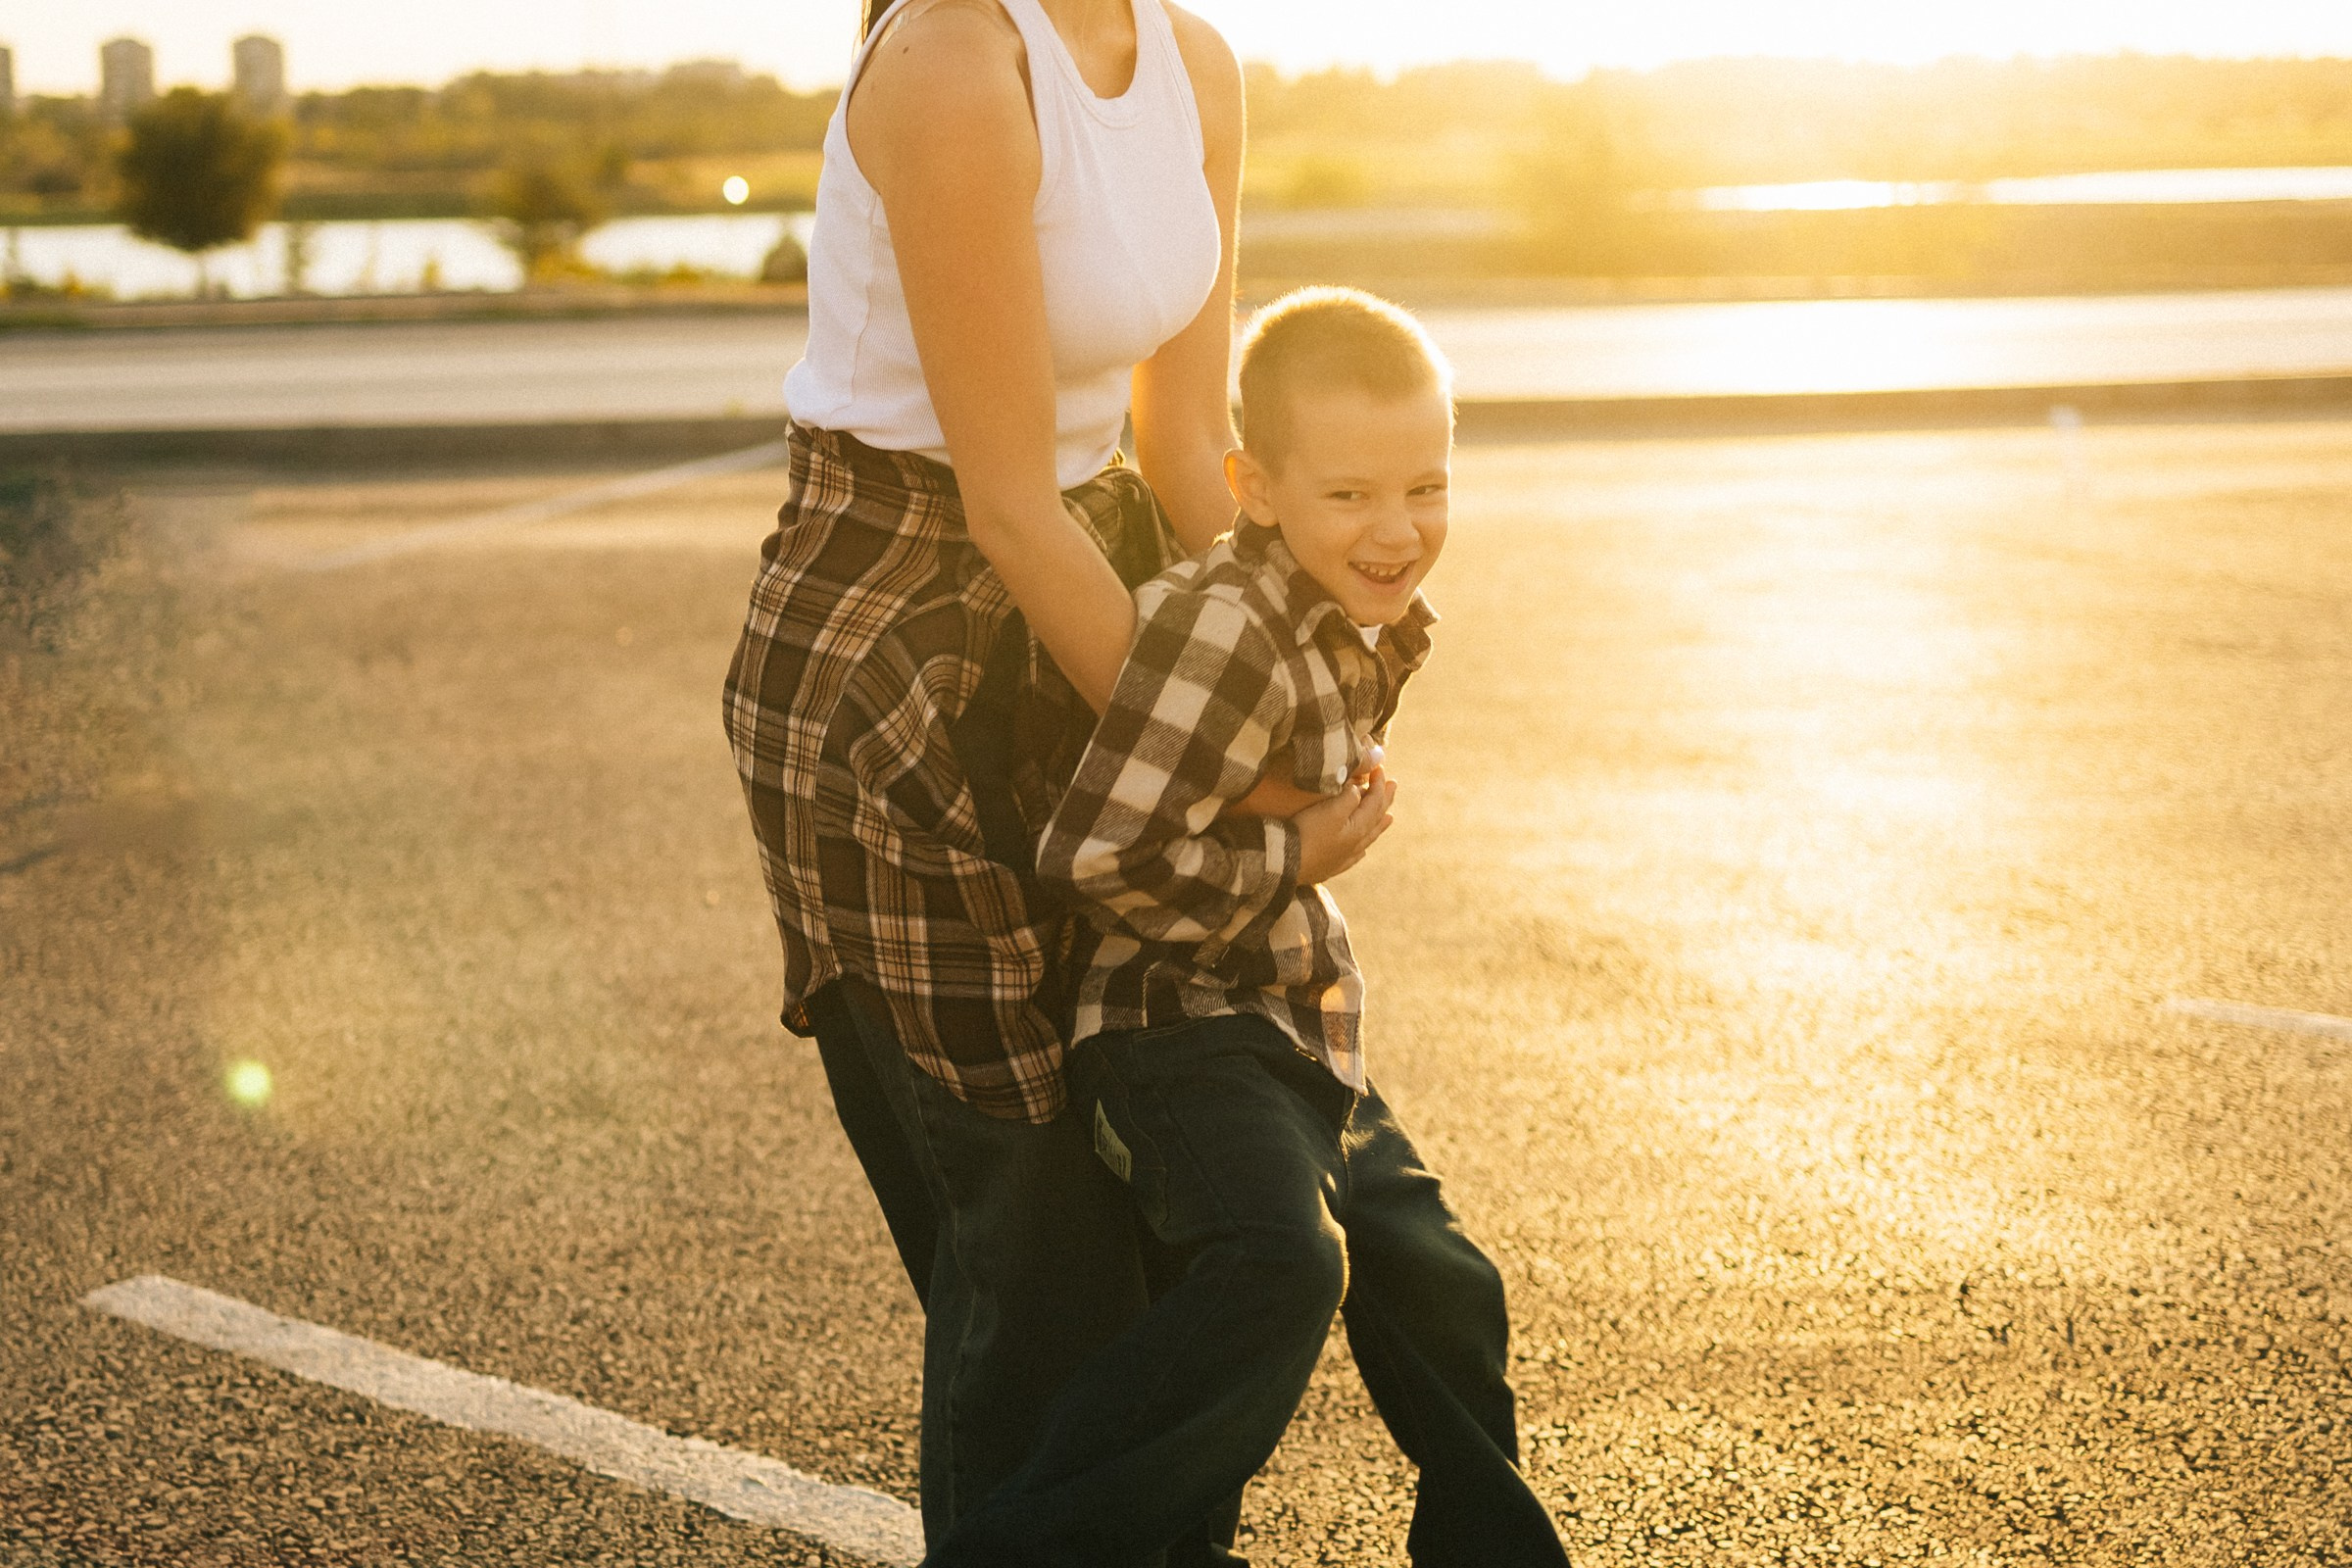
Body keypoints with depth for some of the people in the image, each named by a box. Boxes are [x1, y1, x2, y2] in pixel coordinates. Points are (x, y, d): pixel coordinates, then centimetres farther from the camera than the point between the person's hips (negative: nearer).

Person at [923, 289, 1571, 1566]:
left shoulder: (1367, 632, 9)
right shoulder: (1227, 628, -24)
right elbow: (1096, 850, -29)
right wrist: (1293, 862, -20)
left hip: (1300, 1036, 10)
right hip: (1179, 1028, -10)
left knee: (1433, 1282, 19)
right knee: (1285, 1264, -32)